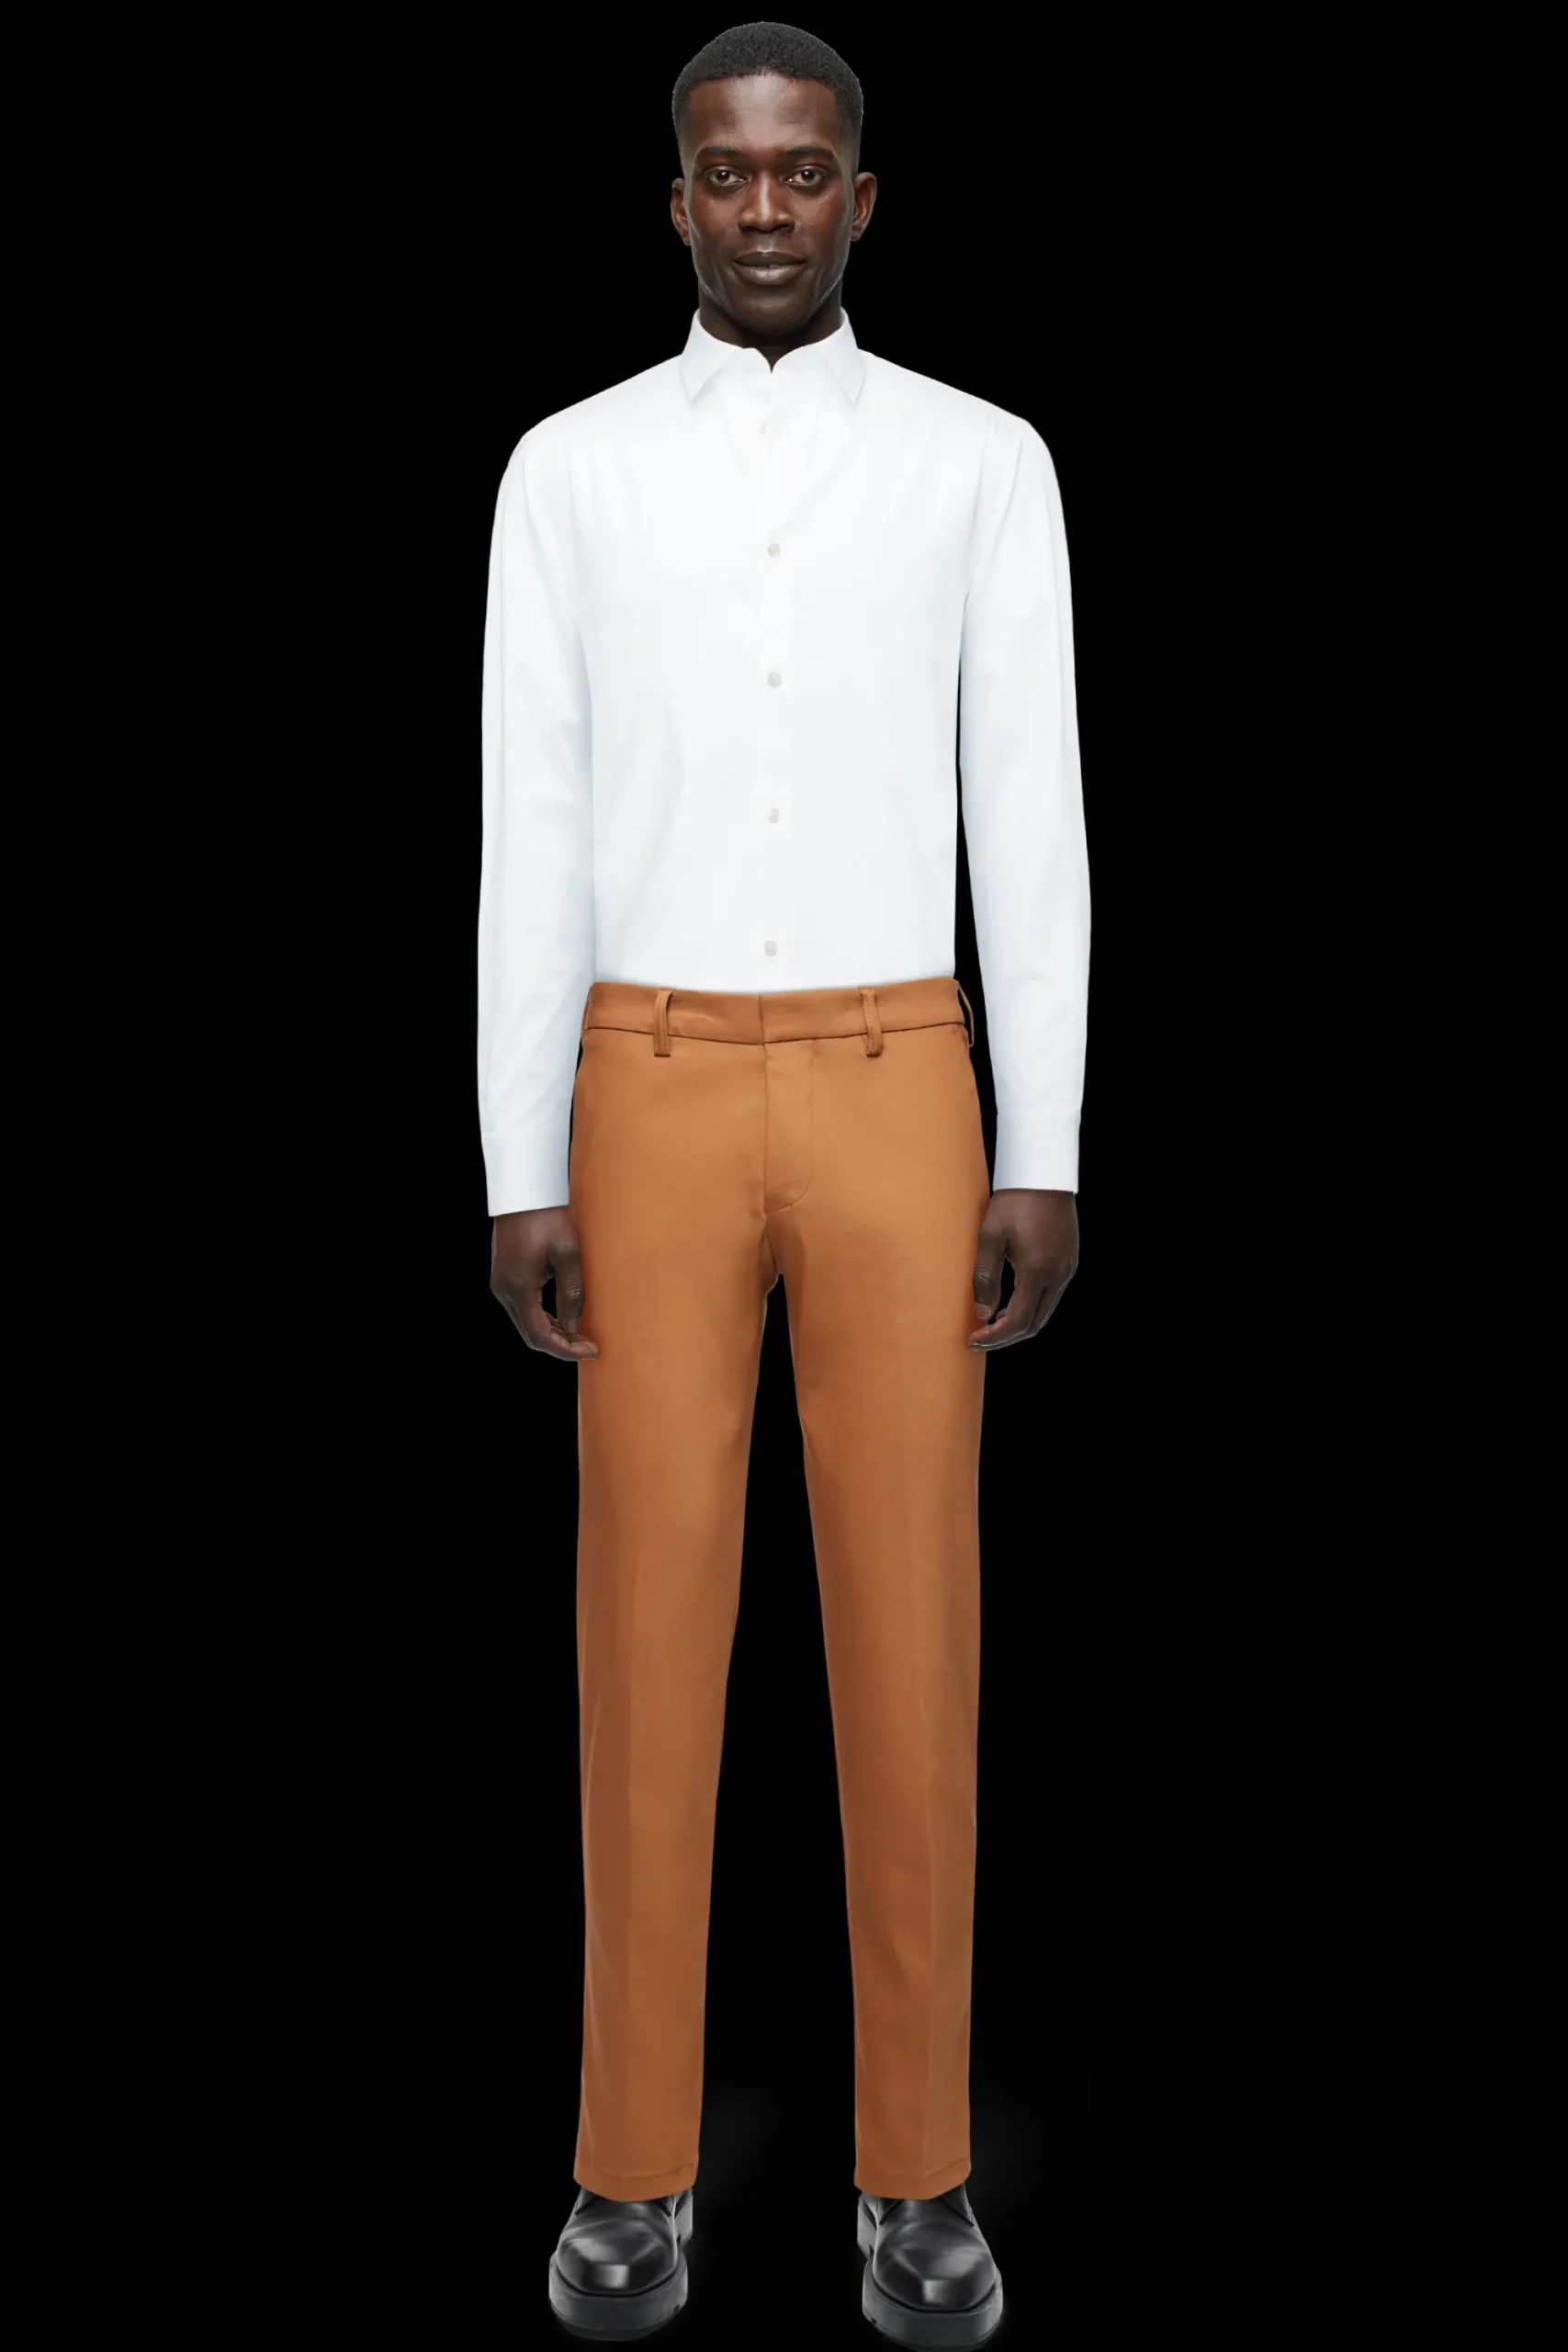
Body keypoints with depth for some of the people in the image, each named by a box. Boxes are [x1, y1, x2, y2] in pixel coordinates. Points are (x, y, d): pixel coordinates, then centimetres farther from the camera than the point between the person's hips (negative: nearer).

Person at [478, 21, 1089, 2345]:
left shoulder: (985, 465, 7)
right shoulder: (570, 472, 7)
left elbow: (1034, 825, 3)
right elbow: (531, 842, 3)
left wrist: (1045, 1161, -3)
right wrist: (522, 1176, -3)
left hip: (899, 1097, 0)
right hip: (655, 1102, 0)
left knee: (910, 1626, 3)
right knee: (651, 1621, 3)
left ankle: (917, 2165, 18)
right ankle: (637, 2159, 19)